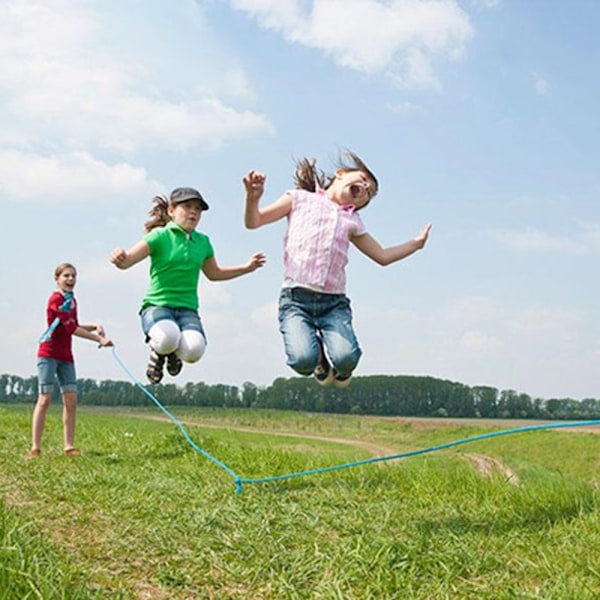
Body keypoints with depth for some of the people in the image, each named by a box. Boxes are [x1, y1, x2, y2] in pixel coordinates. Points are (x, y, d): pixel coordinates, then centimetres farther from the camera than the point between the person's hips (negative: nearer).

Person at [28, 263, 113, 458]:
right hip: (49, 352, -7)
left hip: (66, 355, 7)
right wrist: (99, 339, -19)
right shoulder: (56, 299, -13)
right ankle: (35, 448, -3)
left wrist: (94, 327, 2)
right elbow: (71, 328, -19)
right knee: (45, 399, -7)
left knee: (71, 400, 2)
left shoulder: (72, 301, 13)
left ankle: (69, 447, 5)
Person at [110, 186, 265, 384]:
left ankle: (174, 353, 10)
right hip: (157, 305, -4)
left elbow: (214, 273, 30)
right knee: (167, 337, -40)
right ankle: (158, 353, 1)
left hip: (187, 309, 4)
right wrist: (119, 257, -40)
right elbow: (127, 260, -16)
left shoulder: (202, 241, 12)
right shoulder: (161, 235, -4)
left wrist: (246, 267, 23)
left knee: (194, 349, -31)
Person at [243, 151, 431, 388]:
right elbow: (254, 222, 9)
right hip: (296, 297, -3)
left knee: (346, 359, -25)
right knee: (303, 360, -27)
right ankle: (321, 359, 11)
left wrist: (416, 243, 28)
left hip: (334, 302, 3)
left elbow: (382, 256, 31)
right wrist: (253, 198, -9)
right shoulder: (301, 199, 14)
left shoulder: (352, 221, 23)